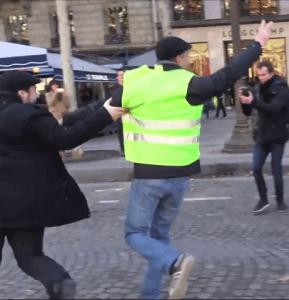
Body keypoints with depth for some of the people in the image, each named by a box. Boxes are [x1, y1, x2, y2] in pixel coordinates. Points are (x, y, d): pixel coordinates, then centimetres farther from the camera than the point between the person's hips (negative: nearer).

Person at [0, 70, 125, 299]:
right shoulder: (30, 115, -8)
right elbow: (64, 139, -18)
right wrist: (105, 116, -20)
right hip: (29, 198, -2)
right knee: (30, 254, 11)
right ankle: (59, 281, -14)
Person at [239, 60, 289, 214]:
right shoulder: (258, 88, 5)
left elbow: (274, 108, -29)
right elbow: (248, 112, 6)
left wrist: (253, 101, -41)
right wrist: (245, 101, -16)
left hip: (277, 136, -5)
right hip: (262, 135, 5)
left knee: (276, 170, 1)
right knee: (256, 168, 0)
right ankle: (263, 199, 13)